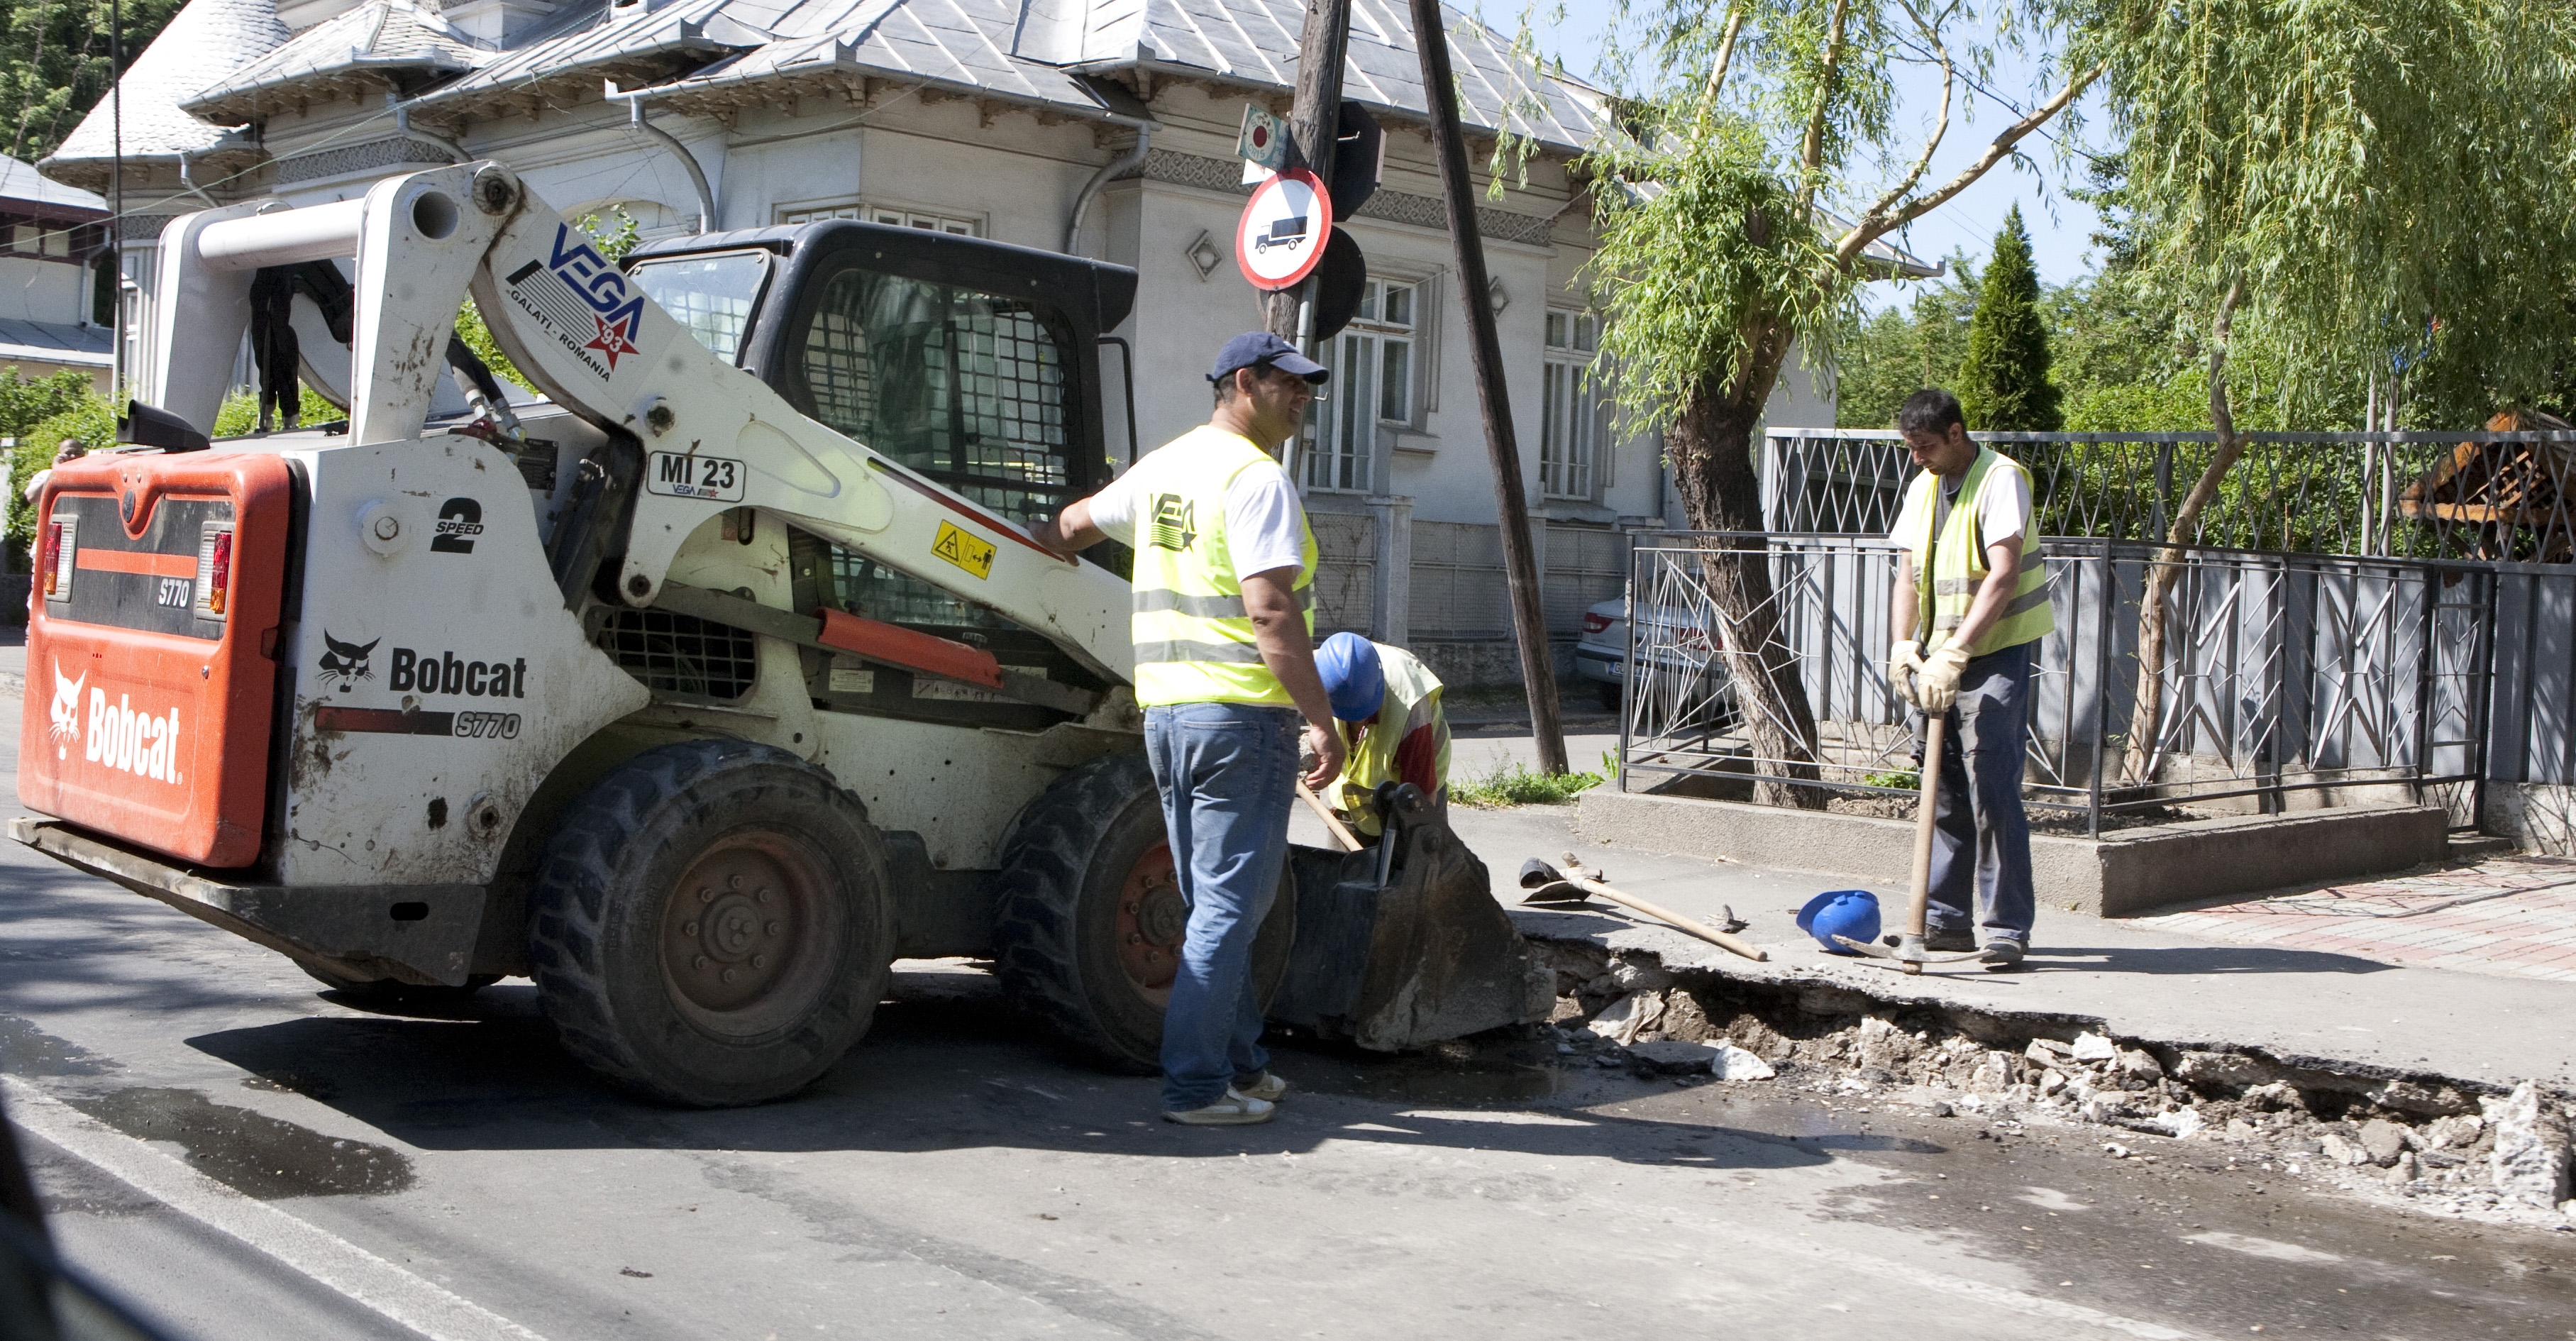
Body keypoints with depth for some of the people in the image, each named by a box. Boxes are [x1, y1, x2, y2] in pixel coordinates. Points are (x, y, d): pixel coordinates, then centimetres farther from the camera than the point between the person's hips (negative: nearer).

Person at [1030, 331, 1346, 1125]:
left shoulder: (1163, 467, 14)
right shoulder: (1255, 478, -12)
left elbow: (1072, 527, 29)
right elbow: (1270, 613, -21)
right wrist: (1321, 722, -21)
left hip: (1165, 707, 9)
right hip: (1242, 712, -9)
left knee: (1214, 902, 17)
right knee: (1228, 905, -3)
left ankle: (1239, 1062, 26)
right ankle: (1195, 1086, -1)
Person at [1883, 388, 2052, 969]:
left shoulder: (2001, 480, -13)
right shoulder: (1922, 489, 12)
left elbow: (2003, 579, -22)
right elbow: (1909, 575, 14)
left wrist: (1953, 655, -28)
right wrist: (1904, 645, -2)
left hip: (1998, 653, -7)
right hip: (1938, 660, 7)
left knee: (1992, 791, -11)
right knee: (1944, 792, 10)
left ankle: (2006, 926, -5)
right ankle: (1949, 919, 18)